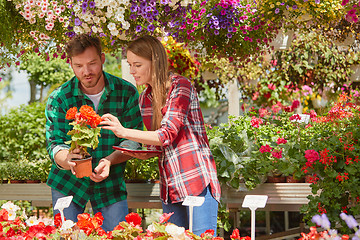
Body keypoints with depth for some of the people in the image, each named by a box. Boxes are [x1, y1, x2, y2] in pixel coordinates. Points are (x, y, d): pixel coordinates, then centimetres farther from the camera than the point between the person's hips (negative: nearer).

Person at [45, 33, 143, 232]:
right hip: (67, 182, 0)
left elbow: (132, 139, -7)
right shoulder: (59, 98, -7)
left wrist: (110, 160, -26)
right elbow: (54, 143, -12)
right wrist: (67, 159, -36)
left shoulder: (126, 92, -6)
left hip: (111, 183, 1)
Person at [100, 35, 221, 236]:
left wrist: (124, 132, -22)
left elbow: (168, 134, -18)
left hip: (197, 181, -7)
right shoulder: (145, 98, 14)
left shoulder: (180, 86, -9)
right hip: (171, 186, 7)